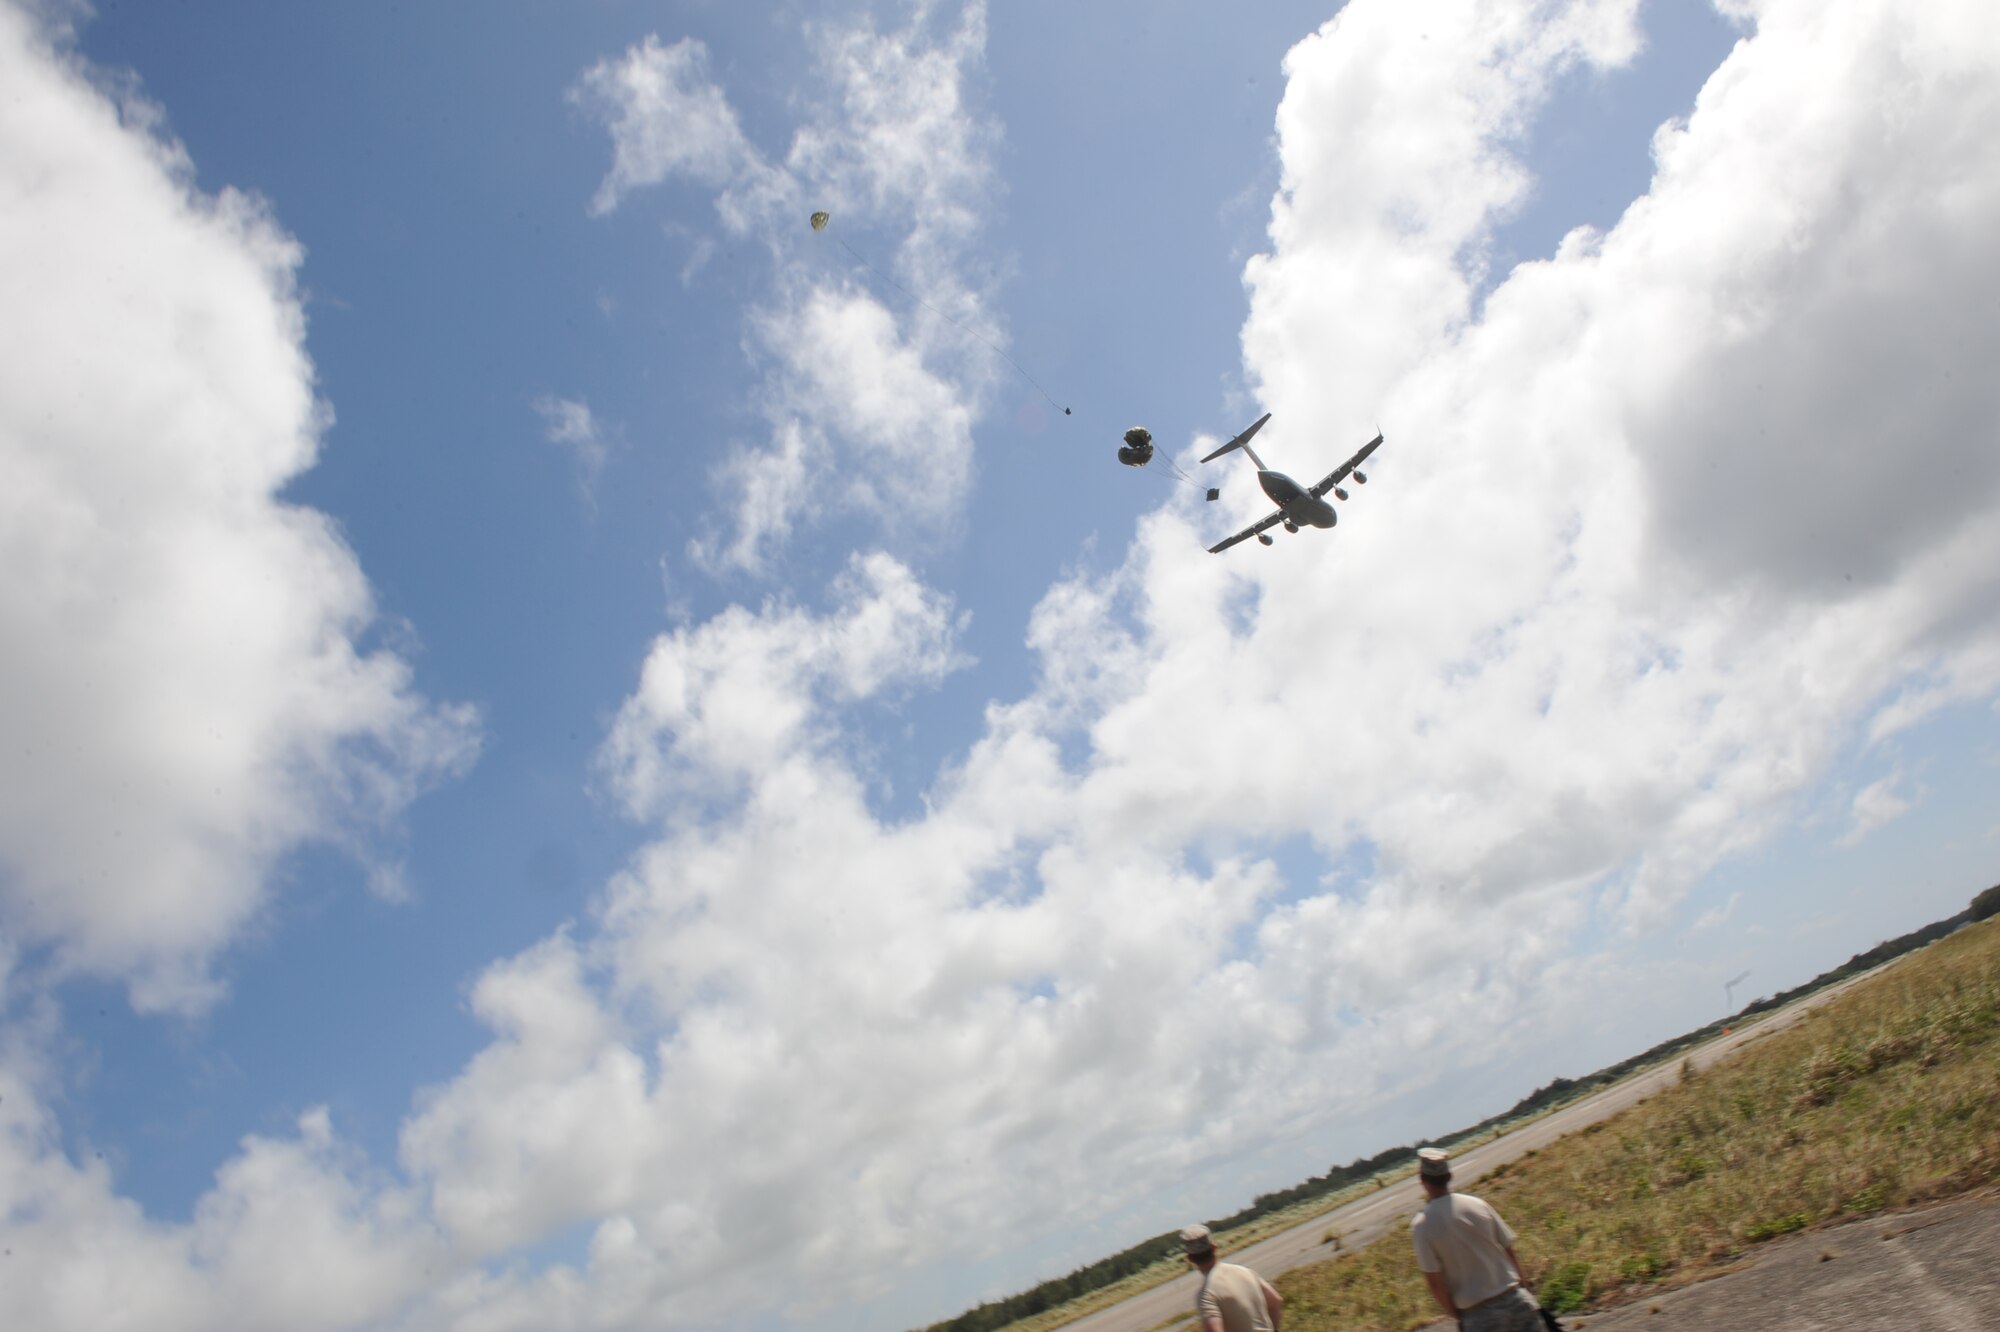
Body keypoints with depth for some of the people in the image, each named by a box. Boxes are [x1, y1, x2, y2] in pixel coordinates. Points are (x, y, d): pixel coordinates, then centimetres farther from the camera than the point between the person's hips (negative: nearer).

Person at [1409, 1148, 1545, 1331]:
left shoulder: (1421, 1225, -11)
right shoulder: (1477, 1205, 0)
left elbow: (1435, 1283, -11)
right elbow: (1509, 1251, 5)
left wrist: (1458, 1316, 3)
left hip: (1479, 1316, -3)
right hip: (1515, 1301, 3)